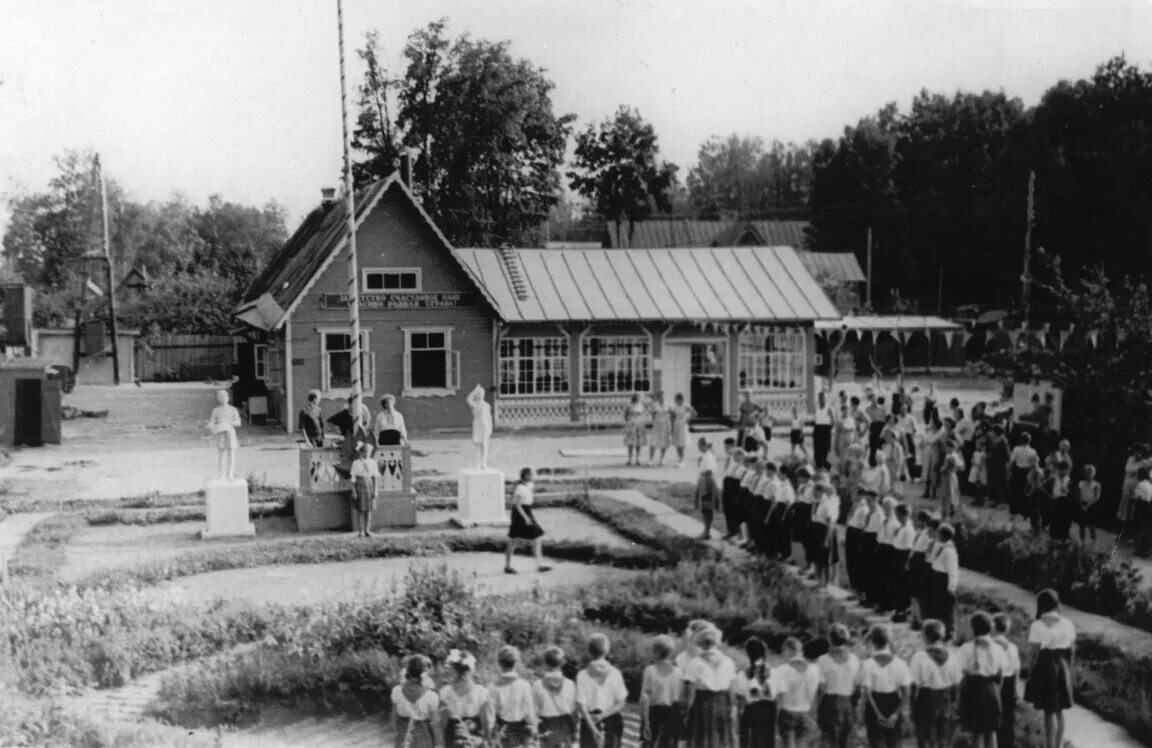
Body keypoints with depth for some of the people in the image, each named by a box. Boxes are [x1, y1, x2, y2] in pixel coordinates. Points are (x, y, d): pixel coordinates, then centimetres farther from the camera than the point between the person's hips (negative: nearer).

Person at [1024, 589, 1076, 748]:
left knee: (1049, 711, 1)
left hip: (1046, 668, -4)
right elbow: (1072, 650, 6)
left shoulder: (1038, 625, -10)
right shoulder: (1067, 624, 4)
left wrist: (1035, 674, -8)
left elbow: (1038, 651, -13)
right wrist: (1067, 670, 16)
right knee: (1059, 711, 16)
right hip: (1063, 668, 5)